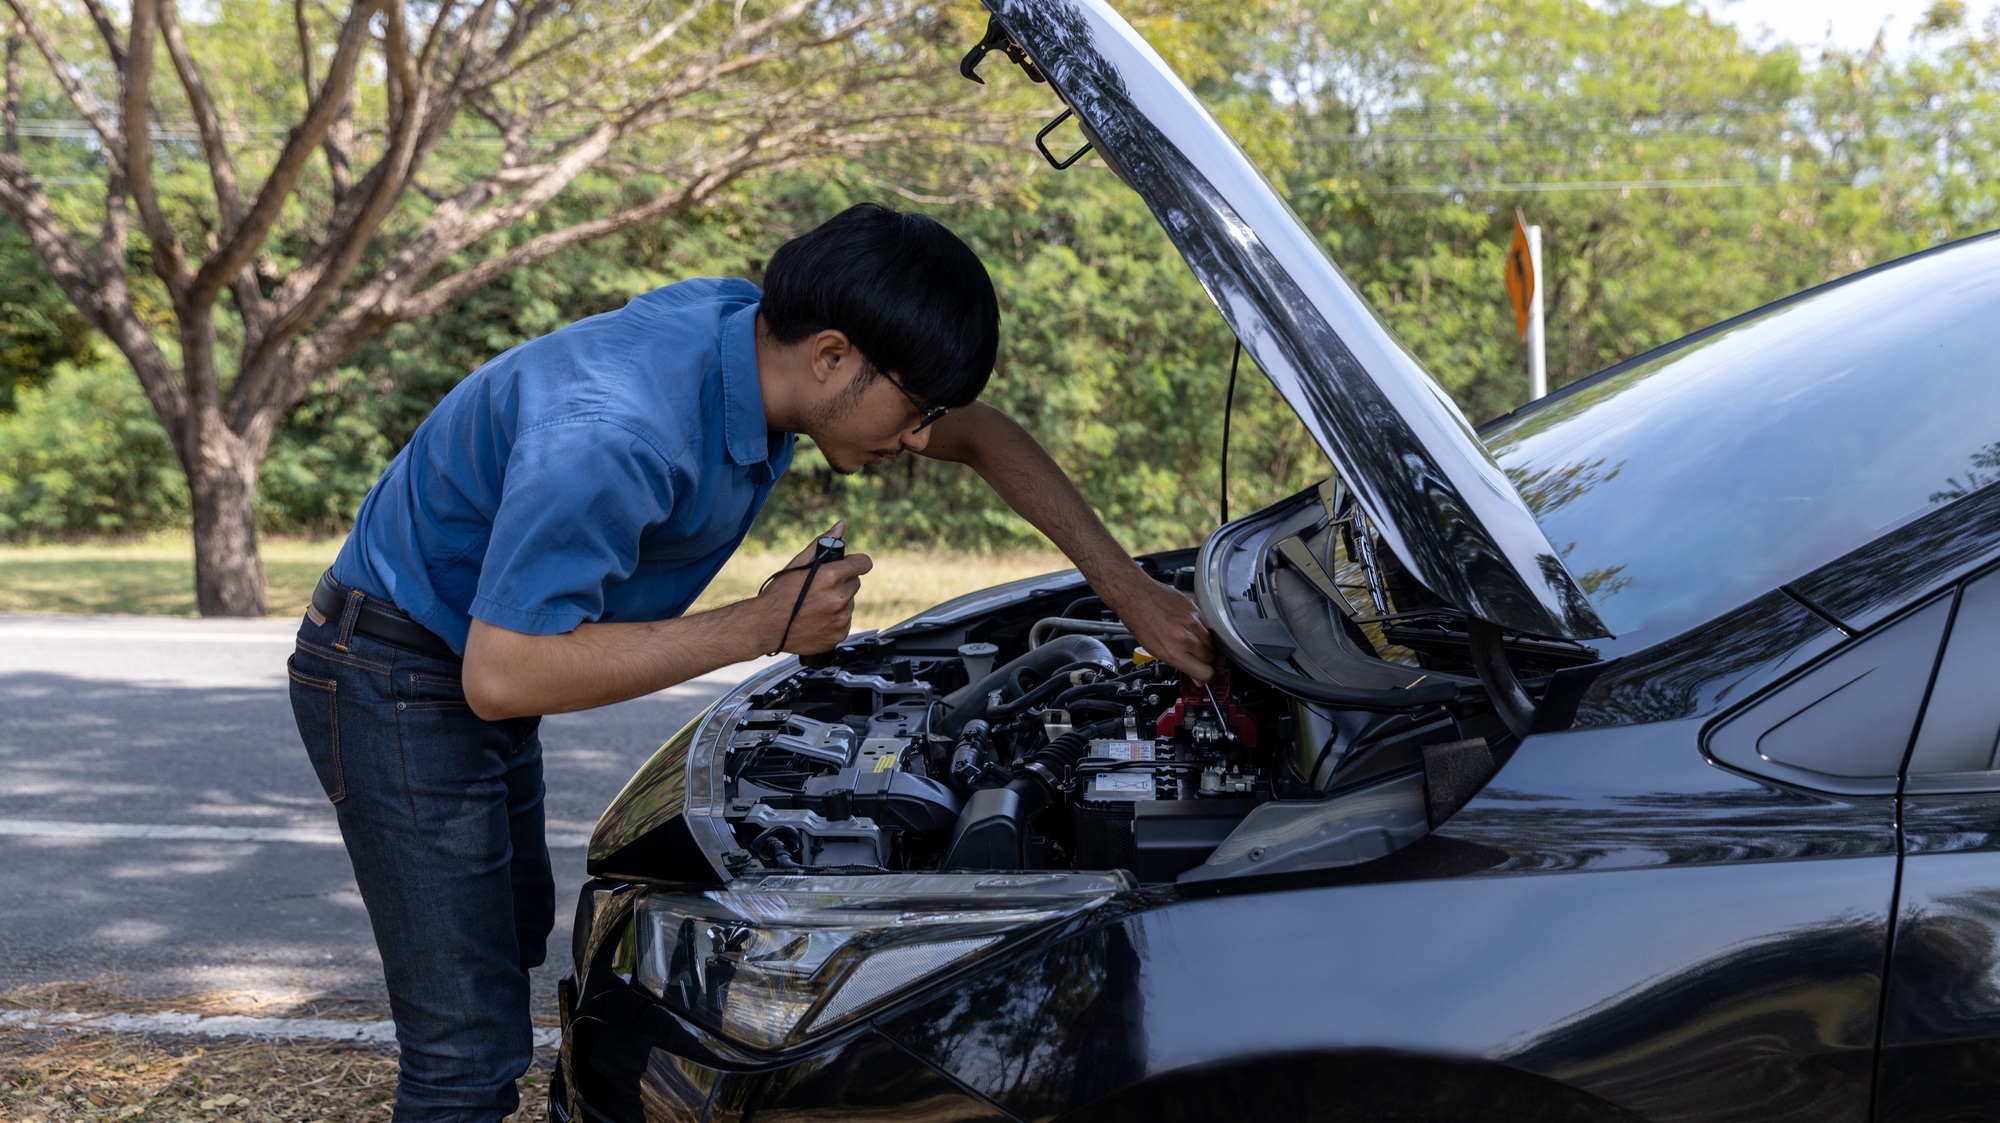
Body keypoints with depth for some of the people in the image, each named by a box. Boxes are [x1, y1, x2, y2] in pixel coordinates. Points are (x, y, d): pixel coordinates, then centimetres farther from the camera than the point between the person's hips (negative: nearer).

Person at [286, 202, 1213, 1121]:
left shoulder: (756, 330, -9)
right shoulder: (614, 438, -37)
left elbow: (983, 437, 3)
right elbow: (501, 676, -35)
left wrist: (1129, 590, -1)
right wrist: (764, 627, -31)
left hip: (473, 677, 9)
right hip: (396, 677, -9)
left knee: (513, 938, 27)